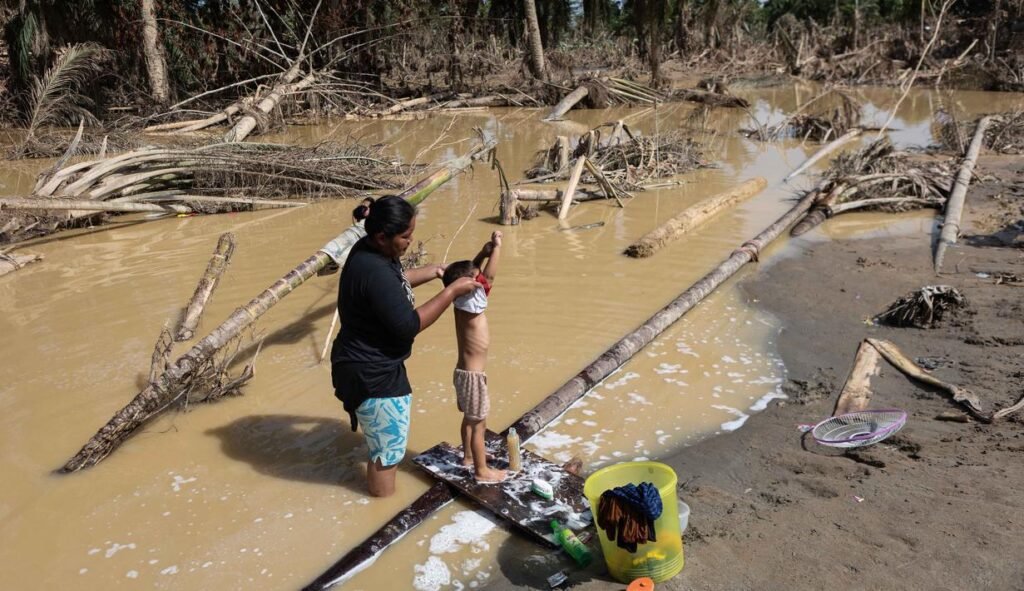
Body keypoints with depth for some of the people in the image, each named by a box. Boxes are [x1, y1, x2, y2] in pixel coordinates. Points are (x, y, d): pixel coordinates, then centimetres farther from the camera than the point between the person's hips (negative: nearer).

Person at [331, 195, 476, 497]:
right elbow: (408, 325, -29)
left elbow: (394, 283, 20)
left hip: (372, 366, 11)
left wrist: (431, 272, 9)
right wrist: (452, 291, -24)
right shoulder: (373, 271, -31)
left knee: (383, 444, 30)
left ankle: (376, 492, 50)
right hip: (372, 375, -11)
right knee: (388, 452, 8)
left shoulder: (372, 251, 0)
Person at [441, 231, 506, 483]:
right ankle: (482, 470, 15)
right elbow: (488, 277, -30)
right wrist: (497, 247, -22)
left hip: (466, 371, 9)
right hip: (472, 375, -9)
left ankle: (469, 455, 42)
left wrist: (484, 252, -2)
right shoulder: (470, 306, -24)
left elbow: (473, 271, 10)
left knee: (470, 419, 25)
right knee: (478, 424, 4)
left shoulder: (461, 304, 0)